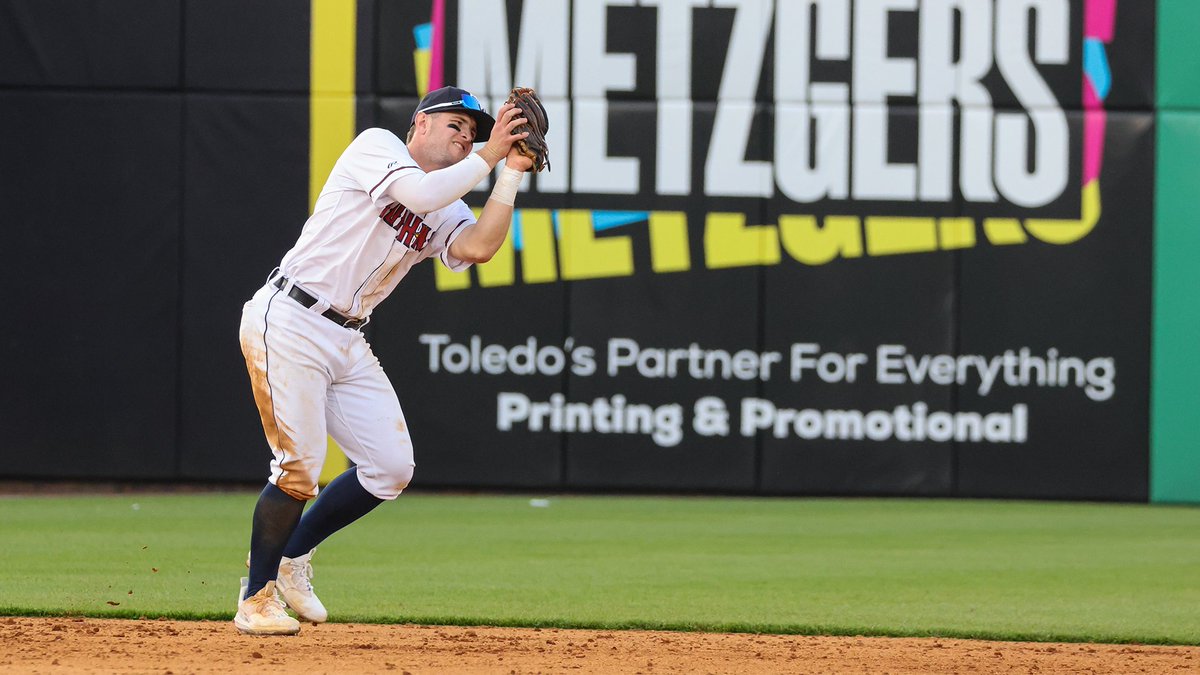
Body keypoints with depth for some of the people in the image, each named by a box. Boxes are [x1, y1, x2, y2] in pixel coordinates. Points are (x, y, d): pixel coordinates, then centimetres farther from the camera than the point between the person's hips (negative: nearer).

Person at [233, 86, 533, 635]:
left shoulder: (446, 211, 14)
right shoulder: (376, 146, -4)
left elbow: (478, 247, -8)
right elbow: (419, 194, -23)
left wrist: (511, 173, -9)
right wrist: (489, 157, -15)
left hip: (347, 342, 8)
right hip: (287, 323, -8)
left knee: (391, 467, 1)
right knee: (300, 467, -13)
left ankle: (292, 554, 19)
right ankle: (256, 596, 4)